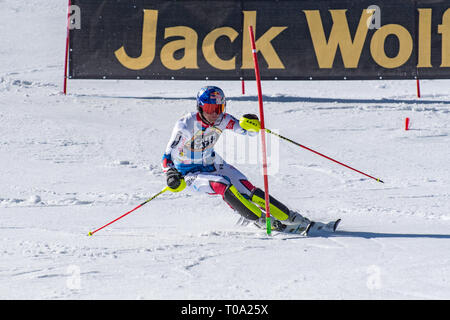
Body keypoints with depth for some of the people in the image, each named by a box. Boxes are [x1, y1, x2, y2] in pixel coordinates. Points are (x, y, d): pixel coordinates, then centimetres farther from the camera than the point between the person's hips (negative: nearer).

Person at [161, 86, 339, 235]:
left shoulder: (222, 120, -13)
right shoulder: (186, 126, -25)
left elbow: (248, 131, -10)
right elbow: (168, 156, -20)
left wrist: (251, 125, -33)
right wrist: (171, 175, -38)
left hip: (212, 165, 4)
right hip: (190, 174, -4)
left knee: (247, 189, -13)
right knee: (223, 185, -31)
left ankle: (293, 219, -14)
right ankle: (263, 221, -26)